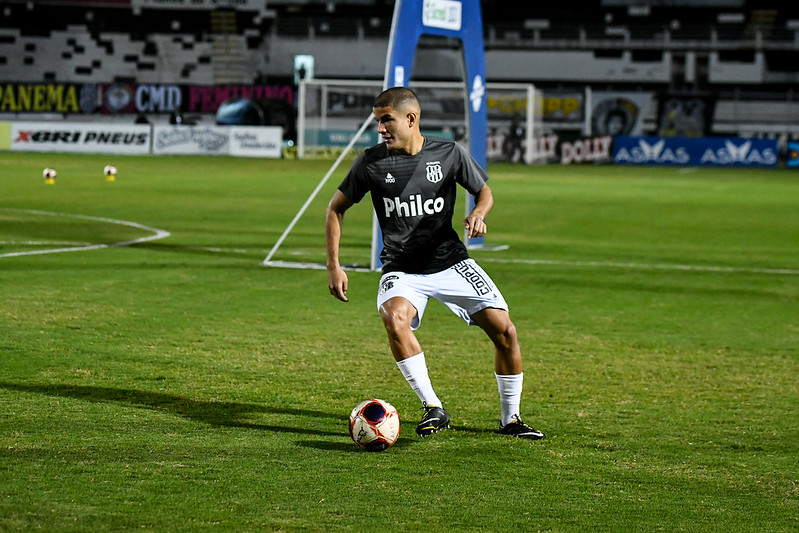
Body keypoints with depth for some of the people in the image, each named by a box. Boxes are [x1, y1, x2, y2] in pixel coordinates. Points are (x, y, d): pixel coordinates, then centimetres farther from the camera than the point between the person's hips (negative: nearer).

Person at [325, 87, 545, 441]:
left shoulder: (449, 153, -5)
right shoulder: (371, 162, -6)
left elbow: (484, 191, 10)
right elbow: (336, 208, 6)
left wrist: (478, 214, -14)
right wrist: (334, 266, -1)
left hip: (450, 261, 1)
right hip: (401, 269, -1)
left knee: (504, 331, -9)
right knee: (394, 317, -34)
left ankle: (510, 418, 13)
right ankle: (433, 409, -24)